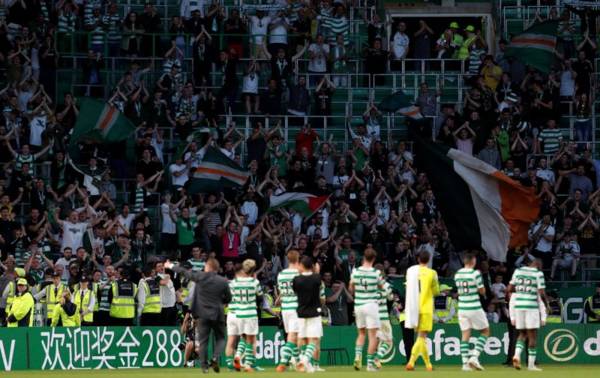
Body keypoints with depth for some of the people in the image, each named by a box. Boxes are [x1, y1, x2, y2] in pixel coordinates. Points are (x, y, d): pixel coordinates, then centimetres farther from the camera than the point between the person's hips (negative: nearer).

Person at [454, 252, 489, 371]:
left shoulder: (457, 274, 6)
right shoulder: (475, 273, -12)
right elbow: (482, 291, -7)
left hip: (462, 308, 5)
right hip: (474, 308, -5)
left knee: (465, 335, 7)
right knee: (485, 331, 10)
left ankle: (465, 362, 1)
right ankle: (474, 356, -5)